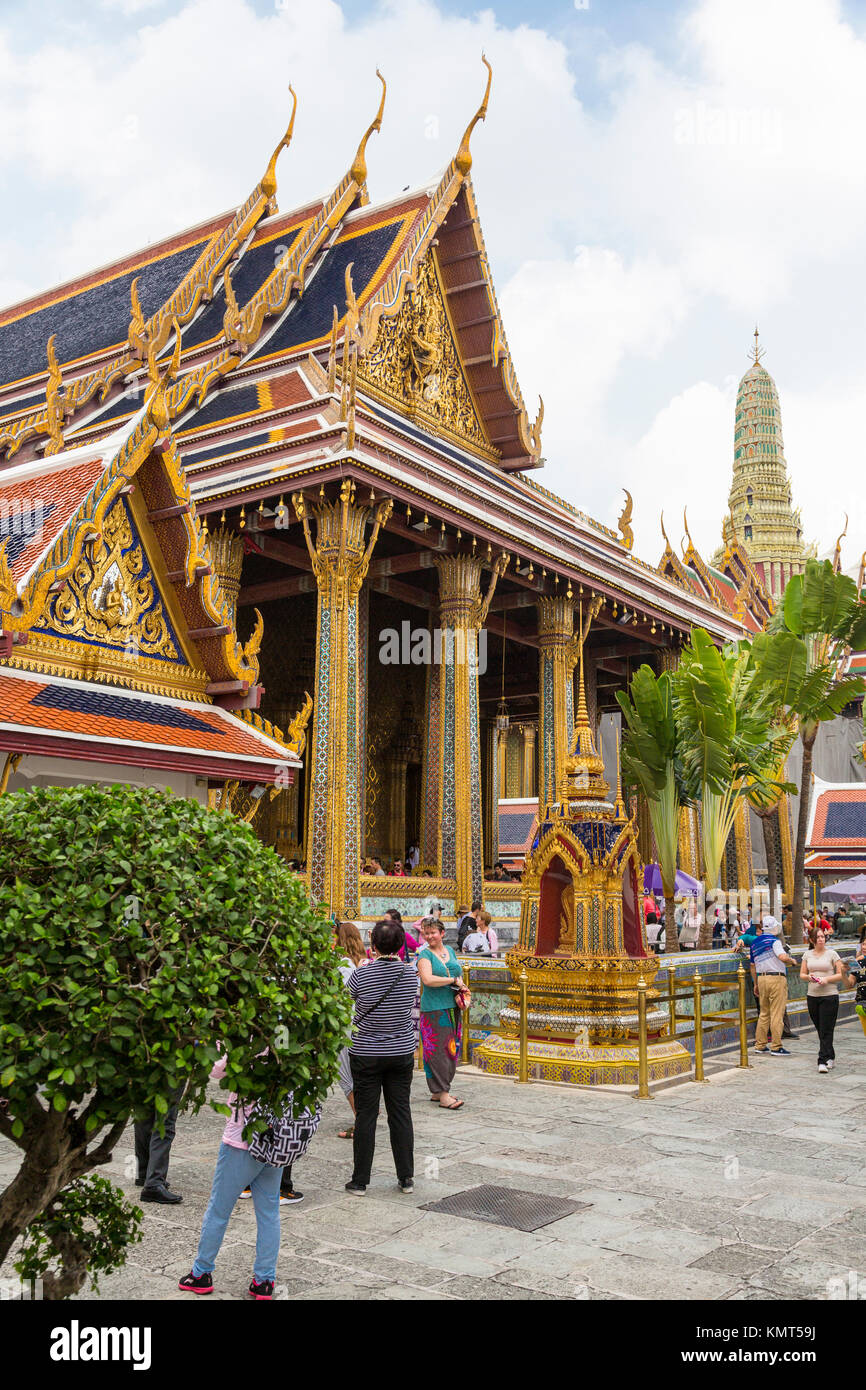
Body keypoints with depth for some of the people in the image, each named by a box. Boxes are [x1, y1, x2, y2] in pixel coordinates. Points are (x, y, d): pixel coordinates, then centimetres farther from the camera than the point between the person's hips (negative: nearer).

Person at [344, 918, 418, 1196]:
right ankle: (406, 1178, 17)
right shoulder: (411, 974, -8)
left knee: (366, 1116, 6)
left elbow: (347, 995, 2)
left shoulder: (361, 975, -17)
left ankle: (360, 1181, 13)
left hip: (366, 1055, -2)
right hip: (402, 1053, 2)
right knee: (400, 1113, 11)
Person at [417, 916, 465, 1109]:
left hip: (452, 1007, 7)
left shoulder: (450, 950, 15)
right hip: (433, 1008, -7)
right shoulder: (425, 954, -4)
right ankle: (443, 1095, -5)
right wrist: (453, 980, -12)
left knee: (450, 1049, 7)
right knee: (437, 1050, -8)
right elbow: (428, 979, -20)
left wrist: (461, 986, 4)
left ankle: (437, 1091, 17)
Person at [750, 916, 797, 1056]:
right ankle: (776, 1047, -2)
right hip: (776, 978, -7)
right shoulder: (774, 941, -8)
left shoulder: (754, 943, 15)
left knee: (764, 1013, 14)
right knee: (777, 1013, -3)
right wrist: (792, 960, -3)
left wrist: (756, 984, 25)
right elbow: (782, 957, -24)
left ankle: (760, 1045, 16)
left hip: (761, 978, 7)